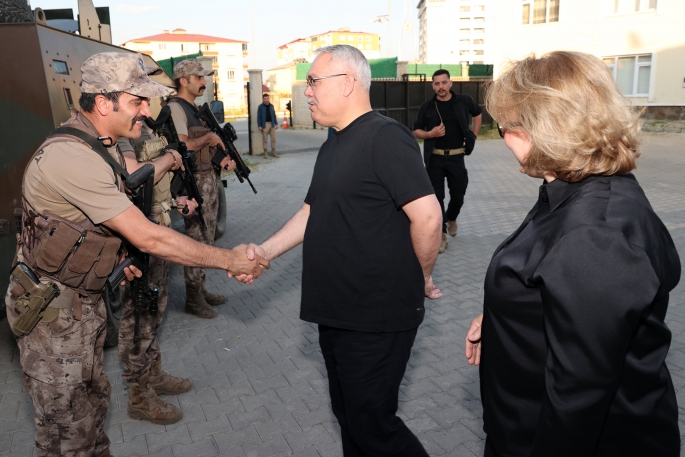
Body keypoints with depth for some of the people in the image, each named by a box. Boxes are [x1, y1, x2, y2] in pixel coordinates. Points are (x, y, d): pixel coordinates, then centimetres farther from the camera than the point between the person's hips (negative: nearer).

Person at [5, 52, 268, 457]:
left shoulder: (102, 146, 4)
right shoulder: (71, 156, -28)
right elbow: (148, 238, -30)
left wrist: (115, 256, 8)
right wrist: (229, 260, -23)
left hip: (85, 298, 9)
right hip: (50, 306, -9)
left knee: (94, 399, 20)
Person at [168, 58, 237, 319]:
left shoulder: (195, 108, 18)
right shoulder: (175, 108, -12)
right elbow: (183, 145, -24)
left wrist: (224, 158, 6)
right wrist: (209, 137, -11)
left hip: (209, 177, 10)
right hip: (194, 182, -10)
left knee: (207, 238, 14)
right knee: (196, 239, -3)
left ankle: (201, 289, 26)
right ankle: (193, 299, 9)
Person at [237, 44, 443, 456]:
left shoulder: (385, 138, -17)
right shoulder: (333, 147, 12)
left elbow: (427, 216, -23)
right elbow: (313, 212, 17)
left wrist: (421, 279, -9)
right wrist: (266, 251, 6)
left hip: (377, 318, -9)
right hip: (337, 313, 9)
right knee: (348, 413, 22)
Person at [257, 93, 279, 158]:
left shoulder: (271, 106, 10)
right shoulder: (260, 107, -2)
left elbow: (274, 115, 14)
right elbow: (258, 117, -3)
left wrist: (276, 124, 9)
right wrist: (259, 126, -9)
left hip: (272, 124, 4)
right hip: (265, 124, -4)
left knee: (273, 138, 2)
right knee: (264, 139, 1)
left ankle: (273, 152, 10)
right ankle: (265, 153, 8)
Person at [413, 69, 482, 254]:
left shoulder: (464, 101, 0)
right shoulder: (427, 106, -4)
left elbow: (478, 114, 19)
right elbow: (417, 131, 2)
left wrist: (473, 135, 9)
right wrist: (431, 134, -17)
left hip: (456, 157, 1)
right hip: (434, 158, -1)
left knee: (458, 195, 10)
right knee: (437, 197, 0)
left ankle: (451, 219, 41)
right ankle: (442, 235, 10)